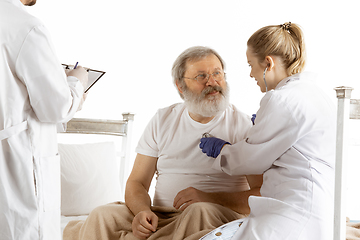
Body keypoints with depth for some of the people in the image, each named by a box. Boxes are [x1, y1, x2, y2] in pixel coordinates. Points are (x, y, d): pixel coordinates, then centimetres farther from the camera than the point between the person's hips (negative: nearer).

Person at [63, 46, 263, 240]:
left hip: (220, 218, -1)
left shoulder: (242, 125, 1)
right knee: (102, 216, -26)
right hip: (160, 217, 1)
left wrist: (209, 198, -21)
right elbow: (136, 182, 8)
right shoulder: (163, 120, 12)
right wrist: (143, 211, -16)